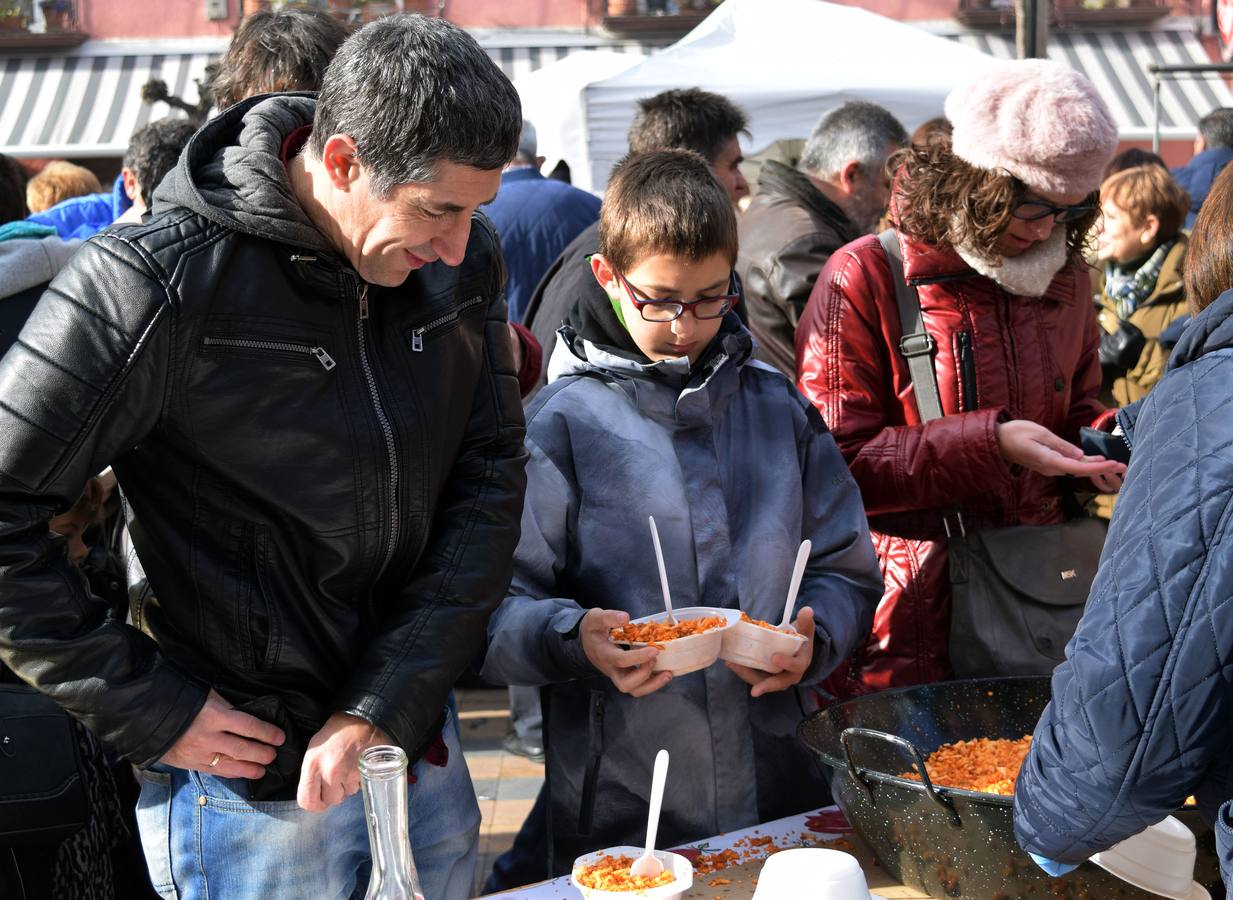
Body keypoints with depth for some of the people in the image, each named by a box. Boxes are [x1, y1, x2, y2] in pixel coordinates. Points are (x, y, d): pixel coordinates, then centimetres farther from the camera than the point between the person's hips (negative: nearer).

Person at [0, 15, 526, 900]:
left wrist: (388, 705, -12)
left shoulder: (464, 260, -4)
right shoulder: (157, 281, -20)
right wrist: (151, 710, -15)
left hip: (423, 747, 5)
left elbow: (490, 479, -4)